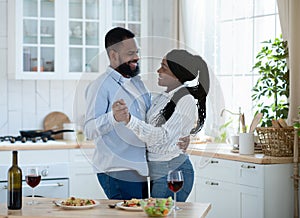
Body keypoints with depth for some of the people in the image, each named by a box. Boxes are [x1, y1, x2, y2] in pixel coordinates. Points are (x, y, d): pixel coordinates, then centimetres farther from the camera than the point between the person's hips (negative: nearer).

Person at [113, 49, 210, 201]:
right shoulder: (162, 98, 12)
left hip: (172, 171, -8)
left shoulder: (186, 100, -14)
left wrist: (129, 120, -36)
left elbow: (163, 136, -26)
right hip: (157, 172, 8)